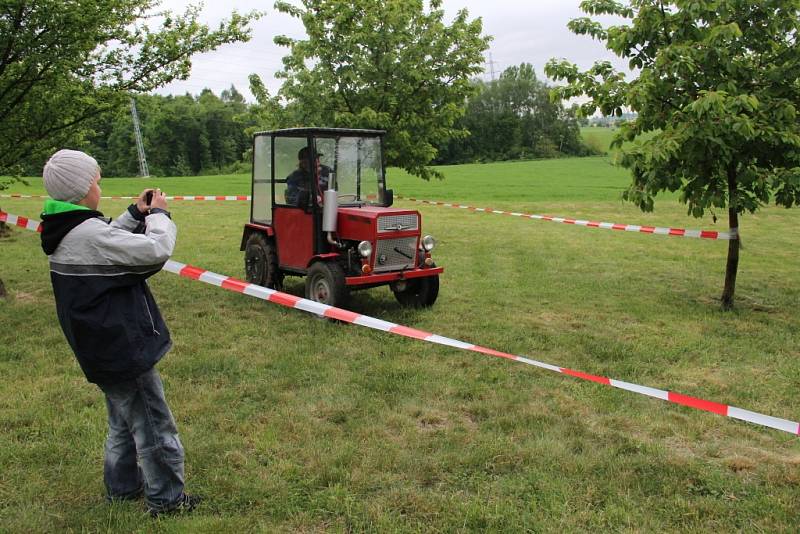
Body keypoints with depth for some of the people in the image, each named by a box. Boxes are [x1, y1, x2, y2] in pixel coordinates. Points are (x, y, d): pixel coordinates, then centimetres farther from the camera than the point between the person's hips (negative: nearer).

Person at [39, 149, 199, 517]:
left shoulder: (64, 233, 3)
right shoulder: (90, 234, -26)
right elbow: (156, 251, -28)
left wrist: (135, 214, 7)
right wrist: (157, 214, -11)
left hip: (101, 348, 10)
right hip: (124, 349, -10)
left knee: (124, 421, 25)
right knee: (154, 425, 5)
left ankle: (122, 485, 39)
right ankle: (165, 499, 18)